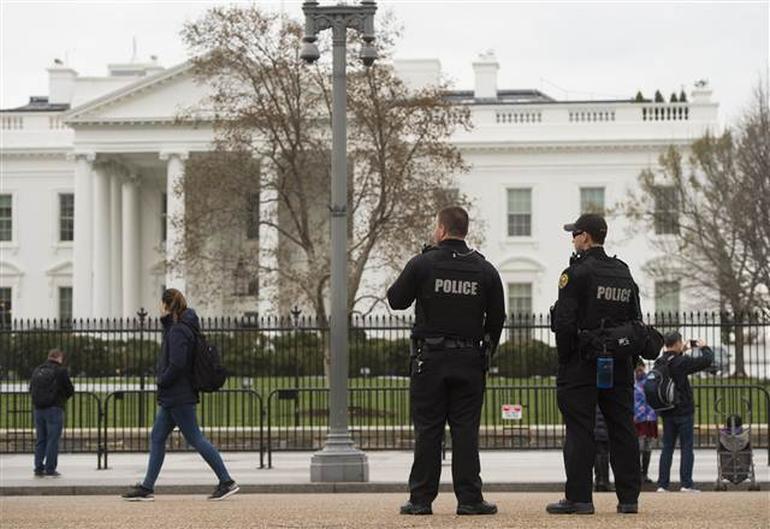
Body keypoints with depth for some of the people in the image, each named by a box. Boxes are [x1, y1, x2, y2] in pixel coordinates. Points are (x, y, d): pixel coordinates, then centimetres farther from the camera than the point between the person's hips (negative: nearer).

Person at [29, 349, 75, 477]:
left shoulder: (37, 370, 10)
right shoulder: (61, 370, -7)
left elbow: (31, 389, 14)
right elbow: (70, 390, -4)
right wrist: (63, 397, 16)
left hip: (38, 409, 5)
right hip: (54, 409, -5)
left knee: (40, 440, 12)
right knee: (53, 440, -1)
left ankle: (38, 468, 11)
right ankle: (50, 469, -2)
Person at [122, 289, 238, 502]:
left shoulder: (178, 331, -17)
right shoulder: (181, 327, 14)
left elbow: (177, 364, -24)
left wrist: (162, 382, -13)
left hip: (178, 397, -11)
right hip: (172, 398, 11)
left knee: (195, 438, -7)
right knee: (157, 437, 11)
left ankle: (227, 482, -3)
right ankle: (147, 488, 13)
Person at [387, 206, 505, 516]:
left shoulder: (422, 264, -6)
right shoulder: (485, 270, 3)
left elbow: (396, 300, 2)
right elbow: (497, 318, 7)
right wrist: (486, 352, 19)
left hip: (430, 358, -2)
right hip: (469, 360, 2)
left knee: (427, 431, 2)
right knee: (466, 430, 3)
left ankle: (421, 499, 3)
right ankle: (469, 498, 1)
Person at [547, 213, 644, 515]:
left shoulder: (577, 273, -9)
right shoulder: (624, 273, 13)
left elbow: (564, 322, -14)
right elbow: (636, 321, 13)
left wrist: (565, 360, -5)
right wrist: (628, 359, 15)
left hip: (581, 365, -6)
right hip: (619, 366, 6)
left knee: (579, 431, -4)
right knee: (622, 430, 7)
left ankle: (578, 498, -5)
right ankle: (629, 498, 8)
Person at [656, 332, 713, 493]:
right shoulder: (682, 362, -15)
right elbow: (707, 360, -14)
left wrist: (680, 352, 26)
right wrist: (704, 348, 4)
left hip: (667, 413, 6)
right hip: (684, 411, -6)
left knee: (667, 448, 8)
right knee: (686, 448, 0)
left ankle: (662, 484, 5)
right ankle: (686, 483, -4)